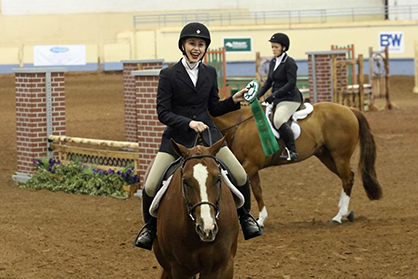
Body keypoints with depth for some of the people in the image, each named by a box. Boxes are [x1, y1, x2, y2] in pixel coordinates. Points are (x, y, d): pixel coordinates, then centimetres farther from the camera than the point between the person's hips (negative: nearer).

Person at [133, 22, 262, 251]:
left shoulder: (210, 73, 5)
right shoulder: (169, 75, -7)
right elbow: (163, 113, -9)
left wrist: (234, 101, -4)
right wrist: (188, 123, -23)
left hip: (207, 134, 3)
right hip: (177, 137, -3)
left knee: (241, 177, -8)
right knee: (150, 187, -12)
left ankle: (245, 217, 21)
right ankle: (150, 226, 17)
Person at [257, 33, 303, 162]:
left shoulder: (289, 63, -11)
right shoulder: (273, 62, 13)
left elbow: (291, 83, -19)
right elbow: (269, 81, 20)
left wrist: (274, 95, -24)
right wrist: (258, 95, 6)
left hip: (289, 99, -10)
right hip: (277, 99, 10)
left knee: (278, 120, -32)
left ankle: (292, 152, -29)